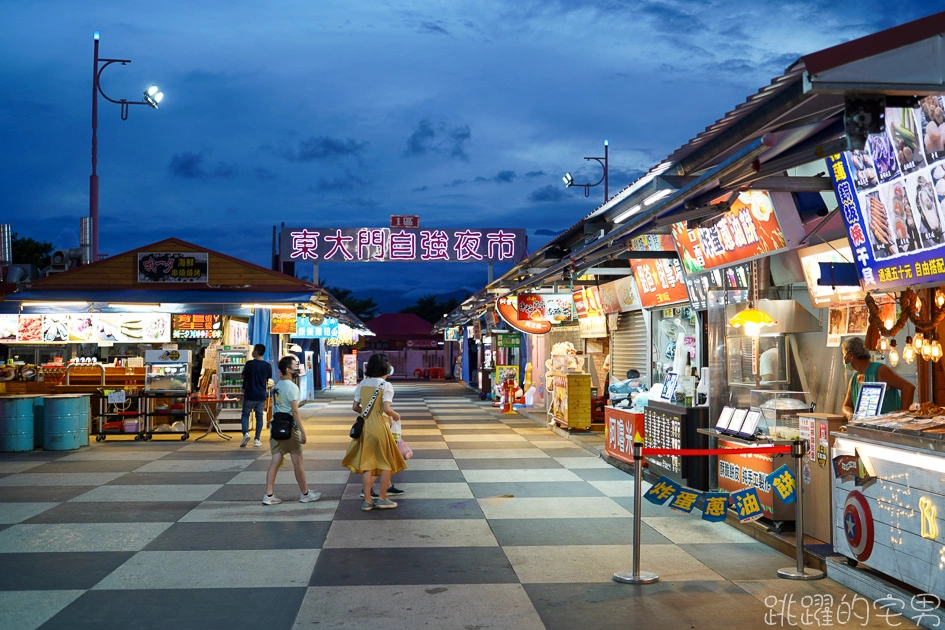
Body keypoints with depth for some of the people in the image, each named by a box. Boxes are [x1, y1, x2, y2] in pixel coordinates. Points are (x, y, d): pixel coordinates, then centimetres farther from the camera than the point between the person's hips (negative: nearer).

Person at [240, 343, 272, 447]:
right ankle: (257, 440, 9)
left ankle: (245, 433, -9)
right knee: (259, 416, 11)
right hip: (262, 395, 3)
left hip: (250, 395, -3)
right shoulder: (267, 365, -1)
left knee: (245, 414, 12)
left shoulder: (249, 363, -11)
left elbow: (243, 377, 0)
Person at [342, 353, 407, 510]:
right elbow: (386, 409, -20)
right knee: (386, 463, 10)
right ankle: (382, 498, 12)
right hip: (380, 426, -5)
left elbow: (355, 407, 6)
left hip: (365, 426, 5)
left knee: (367, 463, 10)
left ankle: (367, 500, 12)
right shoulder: (386, 385, -12)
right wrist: (395, 415, 0)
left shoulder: (362, 384, 4)